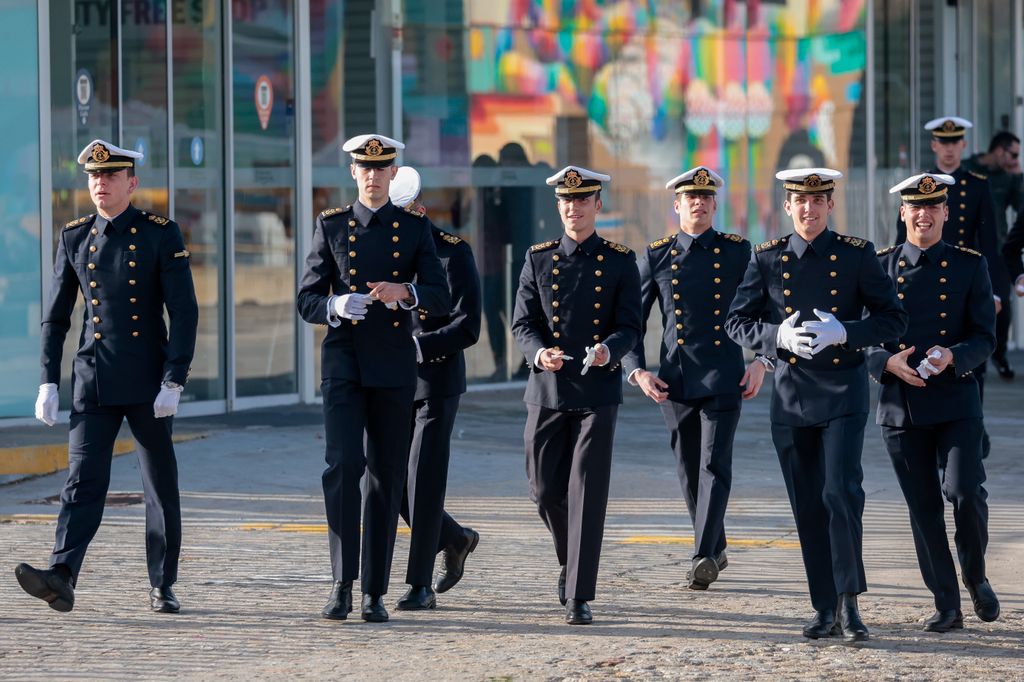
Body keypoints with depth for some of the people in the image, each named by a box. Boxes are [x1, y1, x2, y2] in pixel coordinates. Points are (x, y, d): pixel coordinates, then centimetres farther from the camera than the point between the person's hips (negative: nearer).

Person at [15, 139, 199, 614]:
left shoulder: (162, 235, -3)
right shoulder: (74, 237, 6)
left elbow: (184, 312, -7)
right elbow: (56, 315, 11)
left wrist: (173, 383, -15)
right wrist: (48, 382, 4)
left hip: (149, 383, -1)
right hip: (93, 381, 2)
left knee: (161, 486, 6)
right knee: (83, 480, -12)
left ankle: (162, 588, 16)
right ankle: (61, 578, -25)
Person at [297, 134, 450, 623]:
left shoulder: (415, 228, 7)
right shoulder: (331, 226, 7)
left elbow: (441, 298, -1)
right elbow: (307, 299, 5)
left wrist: (405, 292, -22)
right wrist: (335, 306, -18)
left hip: (394, 367, 1)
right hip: (343, 364, -1)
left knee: (386, 478, 3)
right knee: (343, 467, -16)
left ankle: (374, 593, 9)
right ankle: (342, 583, -11)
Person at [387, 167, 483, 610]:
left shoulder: (452, 253, -8)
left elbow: (467, 328, -13)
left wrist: (415, 346, -25)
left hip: (435, 384, -6)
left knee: (424, 483, -7)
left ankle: (420, 585, -1)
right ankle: (455, 540, 31)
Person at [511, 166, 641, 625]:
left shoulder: (620, 261, 3)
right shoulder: (538, 259, 7)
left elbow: (630, 327, -1)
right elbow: (522, 323, 3)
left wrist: (609, 350, -23)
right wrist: (539, 353, -19)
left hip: (597, 392, -2)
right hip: (547, 391, 2)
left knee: (587, 493, -8)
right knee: (546, 491, 6)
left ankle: (579, 597, -6)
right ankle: (571, 560, 34)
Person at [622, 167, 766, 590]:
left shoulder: (738, 252, 3)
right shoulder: (656, 256, 6)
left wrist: (761, 360, -2)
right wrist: (637, 371, -5)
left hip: (723, 376, -2)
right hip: (675, 378, 3)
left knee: (715, 464, -13)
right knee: (689, 470, 9)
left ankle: (704, 557, -21)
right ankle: (717, 548, 26)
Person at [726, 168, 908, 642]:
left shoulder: (858, 256, -1)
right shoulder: (767, 259, 4)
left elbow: (893, 319, -1)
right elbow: (737, 322, 5)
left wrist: (844, 333, -18)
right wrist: (779, 337, -14)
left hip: (843, 393, -2)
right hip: (791, 394, 2)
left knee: (842, 493, -15)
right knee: (808, 506, 5)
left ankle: (850, 603, -7)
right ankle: (825, 609, 12)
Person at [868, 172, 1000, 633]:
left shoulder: (969, 266, 4)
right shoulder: (880, 266, 6)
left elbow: (985, 336, 2)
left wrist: (953, 357, -18)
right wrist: (888, 362, -13)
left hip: (955, 401, -1)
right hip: (901, 404, 1)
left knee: (965, 493, -14)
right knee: (923, 507, 2)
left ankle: (975, 575, 13)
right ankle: (946, 606, 10)